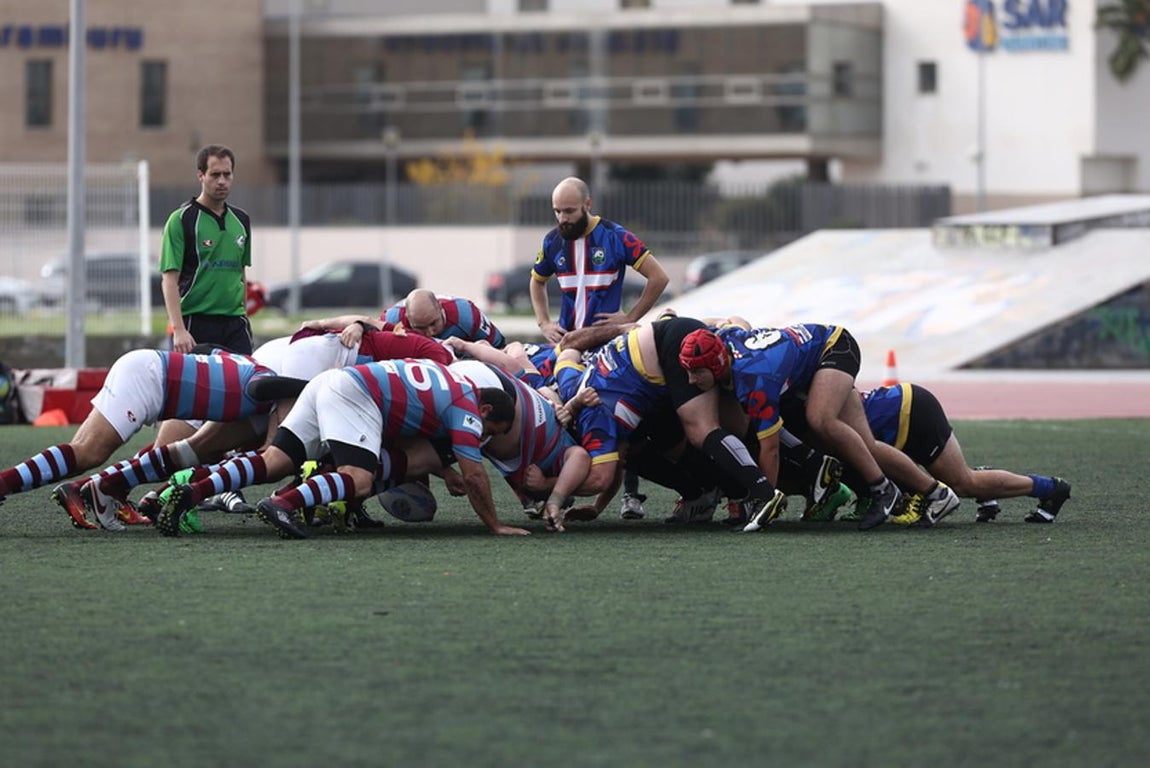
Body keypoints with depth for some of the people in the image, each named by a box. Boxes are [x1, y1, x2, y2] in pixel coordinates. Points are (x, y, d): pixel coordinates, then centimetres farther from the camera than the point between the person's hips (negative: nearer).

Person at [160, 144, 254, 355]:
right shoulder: (181, 220, -6)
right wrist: (178, 329, -21)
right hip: (196, 322, -5)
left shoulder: (241, 219, 13)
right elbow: (170, 278, -11)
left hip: (234, 323, 5)